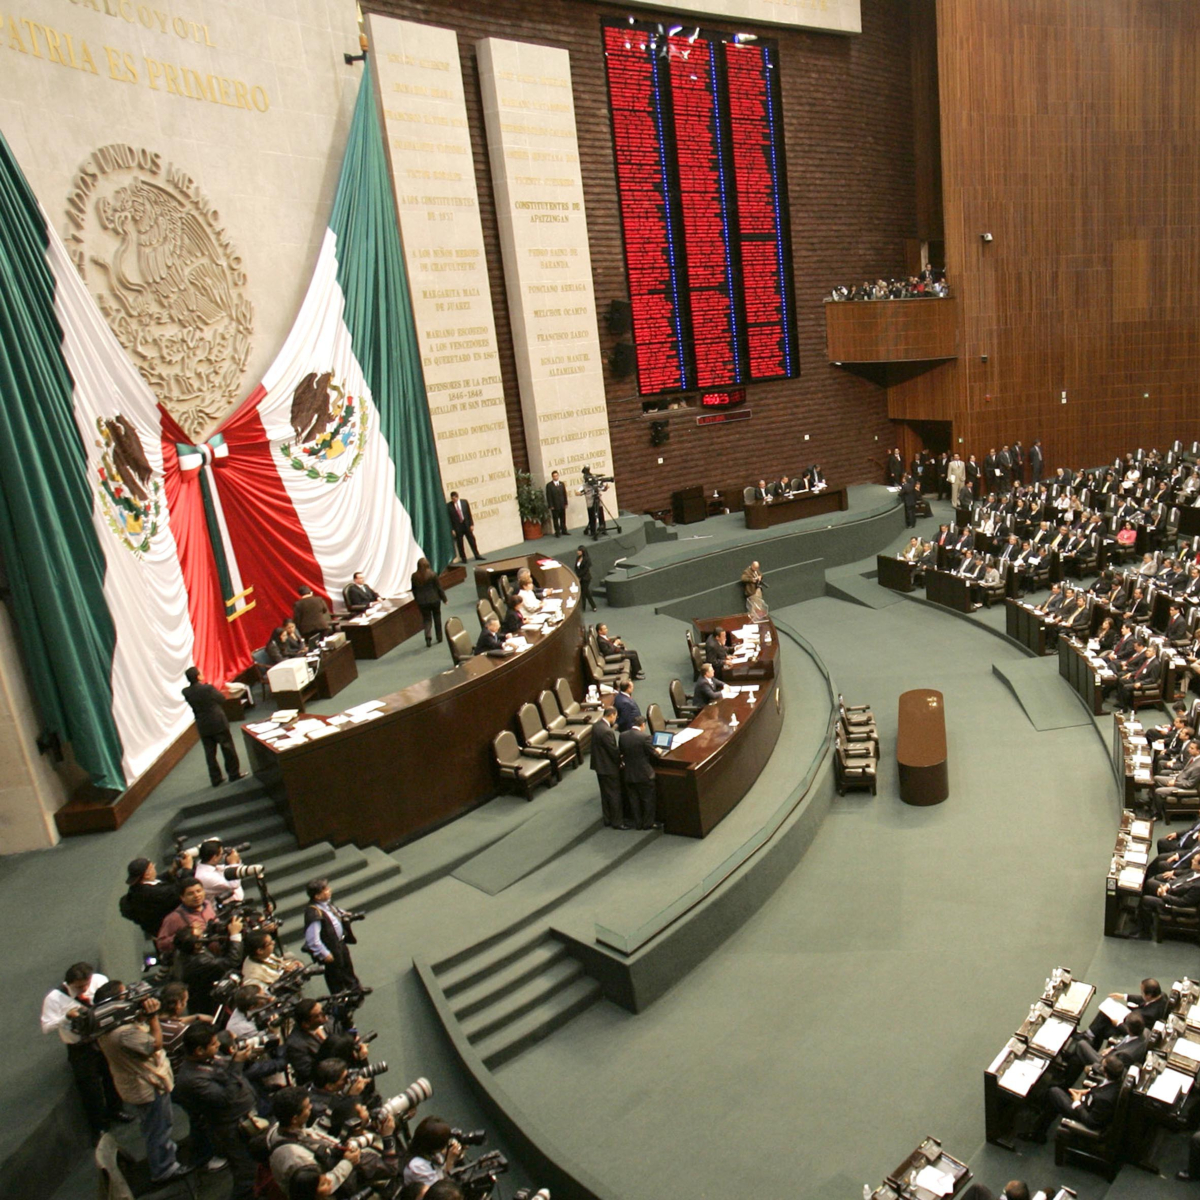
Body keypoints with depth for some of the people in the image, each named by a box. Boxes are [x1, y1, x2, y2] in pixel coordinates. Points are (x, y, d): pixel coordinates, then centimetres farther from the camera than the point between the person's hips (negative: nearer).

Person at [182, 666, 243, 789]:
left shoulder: (186, 692, -8)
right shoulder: (208, 688, -21)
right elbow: (222, 699, -7)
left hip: (203, 727, 4)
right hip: (218, 723, -4)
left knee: (210, 753, 12)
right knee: (228, 749, 10)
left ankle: (216, 779, 17)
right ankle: (234, 774, 18)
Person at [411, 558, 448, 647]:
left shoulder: (414, 576, -5)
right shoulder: (433, 574, -13)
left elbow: (414, 590, 5)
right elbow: (439, 587, -8)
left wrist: (417, 600, 18)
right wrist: (444, 598, 3)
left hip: (422, 602, 1)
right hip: (434, 600, -1)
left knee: (426, 619, 11)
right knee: (437, 618, 17)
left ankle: (428, 637, -10)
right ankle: (439, 637, 23)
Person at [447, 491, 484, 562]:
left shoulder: (465, 502, -1)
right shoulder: (448, 506, -8)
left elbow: (469, 514, 3)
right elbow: (448, 519, -6)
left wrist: (471, 524, -1)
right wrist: (452, 529, -9)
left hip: (466, 525, 2)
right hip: (457, 527, -2)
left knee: (472, 540, 8)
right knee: (460, 543, 3)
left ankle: (477, 556, 18)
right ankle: (463, 558, 14)